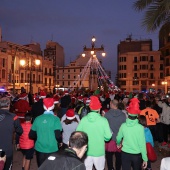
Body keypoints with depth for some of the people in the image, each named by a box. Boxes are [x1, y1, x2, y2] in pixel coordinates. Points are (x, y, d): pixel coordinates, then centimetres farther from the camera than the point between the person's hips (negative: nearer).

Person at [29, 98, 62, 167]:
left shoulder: (38, 119, -4)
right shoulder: (55, 119, -14)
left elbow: (31, 135, 1)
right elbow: (58, 136, -19)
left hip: (39, 149, 3)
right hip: (52, 150, -3)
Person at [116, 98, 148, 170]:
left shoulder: (123, 126, -12)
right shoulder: (140, 127, -18)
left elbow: (118, 138, 4)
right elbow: (142, 144, -14)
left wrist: (118, 144, 27)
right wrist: (145, 159, -3)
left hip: (125, 154, 1)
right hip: (137, 155, 0)